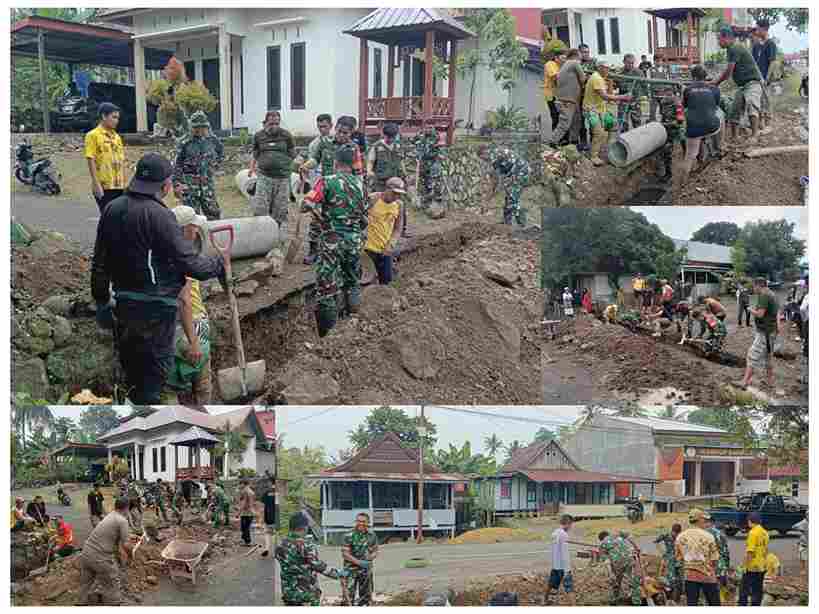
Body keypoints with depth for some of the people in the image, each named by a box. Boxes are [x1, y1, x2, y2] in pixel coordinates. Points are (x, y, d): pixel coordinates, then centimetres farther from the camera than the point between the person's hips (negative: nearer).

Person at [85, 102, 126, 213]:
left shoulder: (117, 137, 14)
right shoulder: (93, 136, -5)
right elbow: (91, 161, -10)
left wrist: (124, 184, 12)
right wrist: (96, 184, -16)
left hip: (119, 186, 6)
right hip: (103, 187, -6)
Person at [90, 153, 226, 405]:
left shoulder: (112, 209, 2)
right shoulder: (159, 216, -19)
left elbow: (100, 261, 9)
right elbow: (190, 263, -19)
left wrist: (101, 299, 18)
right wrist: (217, 263, -1)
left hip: (122, 302, 7)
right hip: (156, 305, -7)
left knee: (130, 361, 21)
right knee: (158, 364, 7)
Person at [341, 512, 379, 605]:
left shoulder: (372, 536, 3)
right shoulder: (349, 536, -11)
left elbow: (375, 551, 11)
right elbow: (344, 554, -12)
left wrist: (369, 559, -11)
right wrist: (359, 562, -20)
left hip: (366, 570, 5)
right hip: (351, 570, -5)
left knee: (365, 596, 11)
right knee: (349, 596, -9)